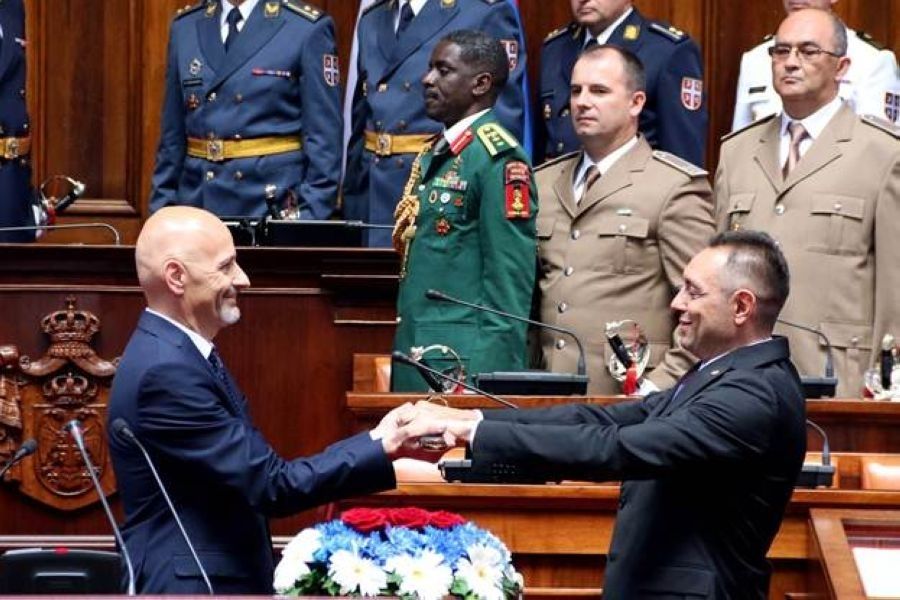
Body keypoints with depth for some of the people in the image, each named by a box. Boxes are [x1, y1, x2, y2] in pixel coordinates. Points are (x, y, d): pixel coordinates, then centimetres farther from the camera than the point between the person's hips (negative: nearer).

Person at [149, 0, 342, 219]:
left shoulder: (308, 29, -5)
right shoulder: (185, 27, 9)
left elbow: (324, 138, -6)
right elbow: (173, 132, 12)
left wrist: (311, 219, -12)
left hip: (275, 210, -4)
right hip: (197, 204, 4)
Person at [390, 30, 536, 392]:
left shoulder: (498, 159, -11)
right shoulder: (433, 157, 17)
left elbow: (509, 284, -15)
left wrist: (491, 375, -19)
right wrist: (404, 356, 16)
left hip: (463, 366, -8)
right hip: (413, 362, 9)